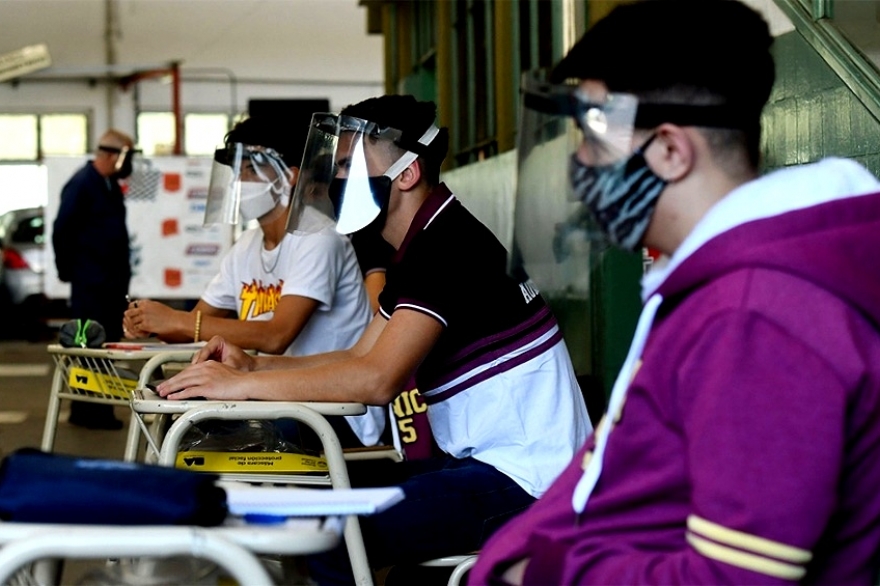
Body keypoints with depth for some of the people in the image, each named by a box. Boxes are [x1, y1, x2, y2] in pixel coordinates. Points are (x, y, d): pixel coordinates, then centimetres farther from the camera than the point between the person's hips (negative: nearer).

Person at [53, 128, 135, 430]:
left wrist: (122, 272, 15)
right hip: (91, 283, -9)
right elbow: (62, 231, -14)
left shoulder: (111, 186, 15)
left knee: (108, 343, 11)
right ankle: (86, 411, 1)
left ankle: (99, 410, 17)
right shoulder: (81, 185, -12)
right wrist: (68, 270, -9)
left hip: (113, 281, 9)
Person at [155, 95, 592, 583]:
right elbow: (360, 358, 17)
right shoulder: (422, 248, 14)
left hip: (524, 476, -10)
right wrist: (253, 365, 3)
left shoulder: (449, 245, -18)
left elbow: (378, 379, -28)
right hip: (486, 459, 10)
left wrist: (243, 385, -22)